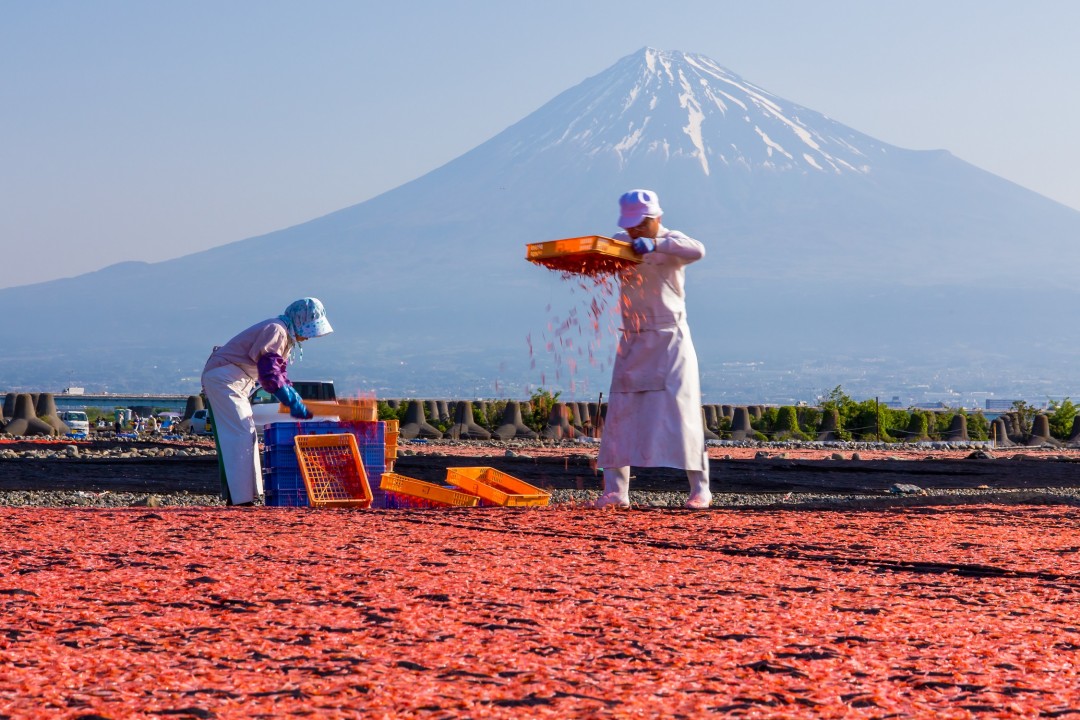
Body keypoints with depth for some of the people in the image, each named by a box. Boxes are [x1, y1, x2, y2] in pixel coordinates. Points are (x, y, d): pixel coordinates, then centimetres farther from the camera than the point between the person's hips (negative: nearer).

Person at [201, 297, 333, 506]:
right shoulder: (276, 330, -18)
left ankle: (248, 493, 16)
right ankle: (240, 497, -16)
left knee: (245, 435, 13)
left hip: (237, 382, 11)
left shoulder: (285, 334, 15)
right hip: (223, 378, -11)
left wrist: (296, 399, 9)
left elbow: (279, 373, 21)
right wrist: (293, 402, -23)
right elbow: (269, 373, -26)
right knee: (240, 435, -14)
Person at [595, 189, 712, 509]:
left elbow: (697, 250, -27)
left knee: (680, 410, -7)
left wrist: (656, 244, -39)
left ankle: (700, 488, -2)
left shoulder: (671, 243, -7)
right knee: (620, 412, 0)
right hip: (633, 340, 5)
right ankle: (615, 490, 3)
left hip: (670, 340, -4)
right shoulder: (621, 242, 7)